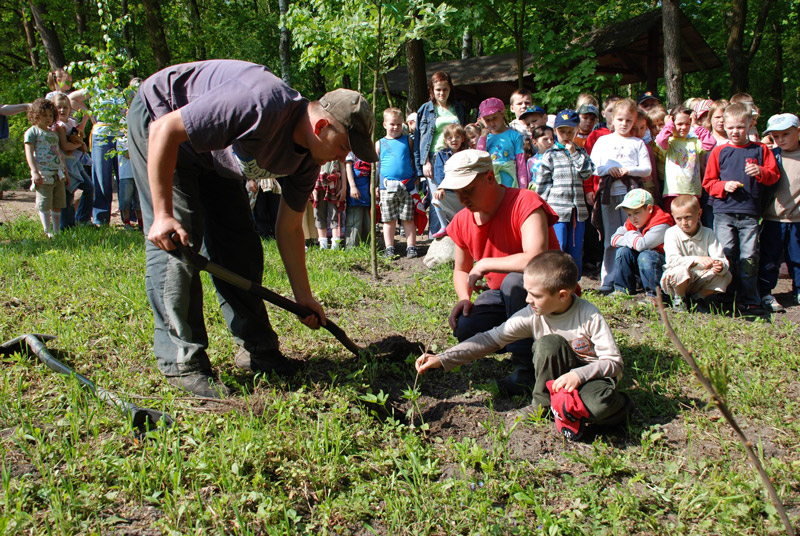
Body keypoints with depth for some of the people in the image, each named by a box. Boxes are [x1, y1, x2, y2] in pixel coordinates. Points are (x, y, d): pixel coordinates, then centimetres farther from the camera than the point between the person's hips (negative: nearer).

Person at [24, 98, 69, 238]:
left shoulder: (53, 133, 21)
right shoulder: (32, 132, -1)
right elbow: (29, 153, -9)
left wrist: (65, 172, 24)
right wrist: (35, 172, -18)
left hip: (58, 174, 7)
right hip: (43, 174, -7)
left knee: (58, 205, 8)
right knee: (44, 205, -7)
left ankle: (57, 232, 15)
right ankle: (47, 232, -4)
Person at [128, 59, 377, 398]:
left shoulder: (308, 157, -11)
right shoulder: (260, 108, -39)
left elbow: (289, 227, 0)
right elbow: (165, 130, -34)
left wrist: (303, 296, 1)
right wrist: (163, 214, -34)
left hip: (211, 150, 8)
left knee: (240, 245, 2)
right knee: (178, 242, -16)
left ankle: (257, 349, 12)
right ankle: (182, 363, -8)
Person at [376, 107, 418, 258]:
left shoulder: (407, 141, 10)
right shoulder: (379, 144, 10)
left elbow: (414, 160, 16)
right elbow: (375, 166, 13)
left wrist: (416, 178, 10)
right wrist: (374, 186, 8)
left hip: (407, 185, 0)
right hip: (387, 186, 0)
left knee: (408, 219, 2)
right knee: (389, 219, 3)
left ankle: (411, 247, 7)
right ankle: (389, 248, 9)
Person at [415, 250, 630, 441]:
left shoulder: (589, 317, -19)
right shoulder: (531, 316, -11)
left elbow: (614, 362, -14)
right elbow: (491, 339, -8)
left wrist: (578, 374, -32)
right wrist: (442, 359, -14)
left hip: (591, 375, -3)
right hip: (555, 379, 3)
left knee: (600, 402, -38)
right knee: (549, 343, -30)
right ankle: (542, 404, -11)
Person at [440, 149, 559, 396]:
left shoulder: (525, 203, -23)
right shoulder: (462, 222, -1)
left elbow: (535, 260, -38)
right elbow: (461, 270, 14)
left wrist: (485, 264, -25)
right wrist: (464, 298, -8)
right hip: (500, 293, 6)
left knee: (515, 281, -38)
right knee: (465, 328, -20)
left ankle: (526, 366, -20)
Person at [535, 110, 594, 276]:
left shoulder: (581, 152, 14)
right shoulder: (550, 155, 3)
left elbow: (587, 173, -1)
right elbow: (542, 183, 2)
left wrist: (574, 154, -5)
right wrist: (544, 207, -2)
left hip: (577, 209, 4)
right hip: (557, 209, -3)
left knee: (576, 251, 8)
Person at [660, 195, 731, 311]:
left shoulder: (708, 234, -3)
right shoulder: (671, 233, -11)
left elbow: (722, 260, -12)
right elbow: (672, 260, -26)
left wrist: (720, 266, -37)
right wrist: (696, 260, -40)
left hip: (701, 280, 3)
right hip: (678, 284, -3)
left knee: (726, 276, -18)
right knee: (680, 271, -35)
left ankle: (698, 297, 5)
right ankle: (679, 299, -4)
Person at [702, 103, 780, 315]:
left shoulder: (760, 150, 10)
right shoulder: (719, 151, 9)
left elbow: (774, 175, 8)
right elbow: (708, 182, 9)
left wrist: (760, 172, -12)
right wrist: (724, 186, -10)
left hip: (750, 213, 0)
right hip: (724, 212, 0)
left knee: (749, 257, -1)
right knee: (726, 254, -2)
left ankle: (749, 301, 5)